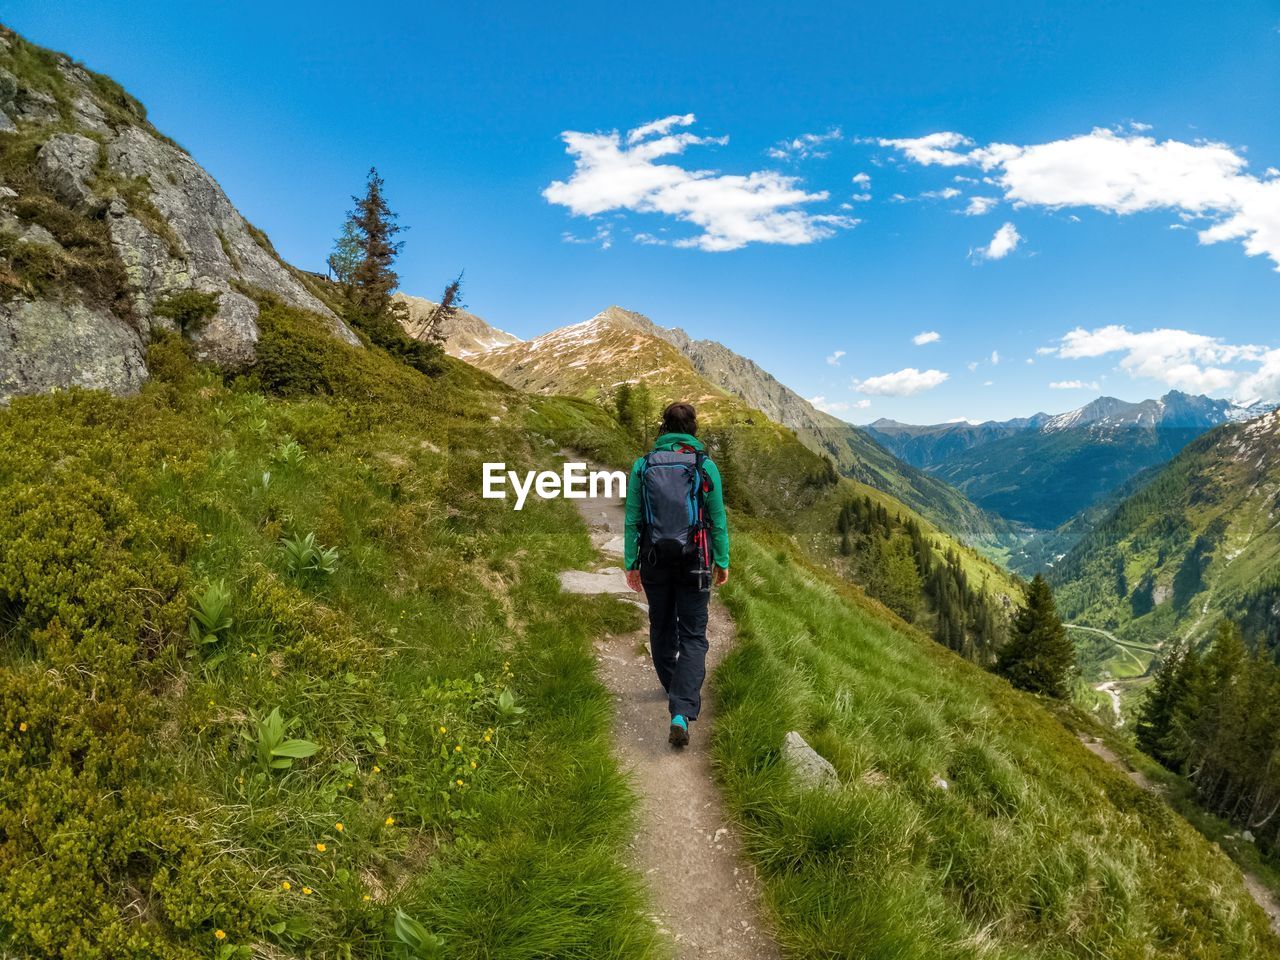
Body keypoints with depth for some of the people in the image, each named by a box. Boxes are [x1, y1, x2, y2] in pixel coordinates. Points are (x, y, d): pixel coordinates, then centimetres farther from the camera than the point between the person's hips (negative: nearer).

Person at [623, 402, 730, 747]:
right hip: (695, 562, -2)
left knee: (661, 626, 21)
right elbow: (718, 518, -2)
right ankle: (682, 713, -12)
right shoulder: (705, 466, -5)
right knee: (693, 636, 3)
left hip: (655, 560, 2)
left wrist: (630, 563, 7)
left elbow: (632, 519, 0)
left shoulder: (643, 465, -1)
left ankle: (672, 685, 42)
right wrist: (722, 561, 8)